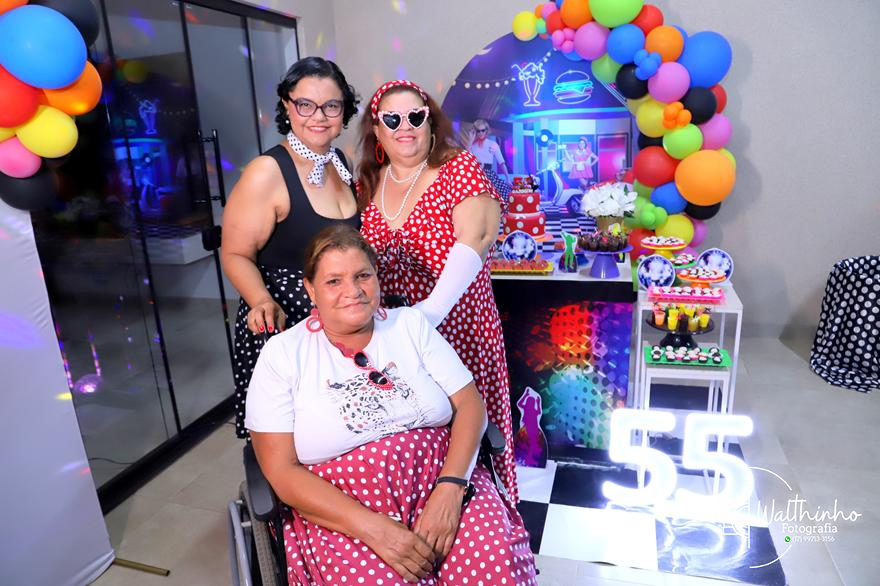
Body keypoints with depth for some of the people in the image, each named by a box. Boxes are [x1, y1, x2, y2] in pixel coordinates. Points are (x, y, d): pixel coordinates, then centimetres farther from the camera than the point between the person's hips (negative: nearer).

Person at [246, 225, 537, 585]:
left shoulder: (411, 324, 5)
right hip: (342, 513, -1)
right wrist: (373, 527, -17)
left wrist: (450, 487, -15)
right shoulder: (282, 354, -1)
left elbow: (469, 405, 1)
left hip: (443, 483, 2)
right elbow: (282, 471, -6)